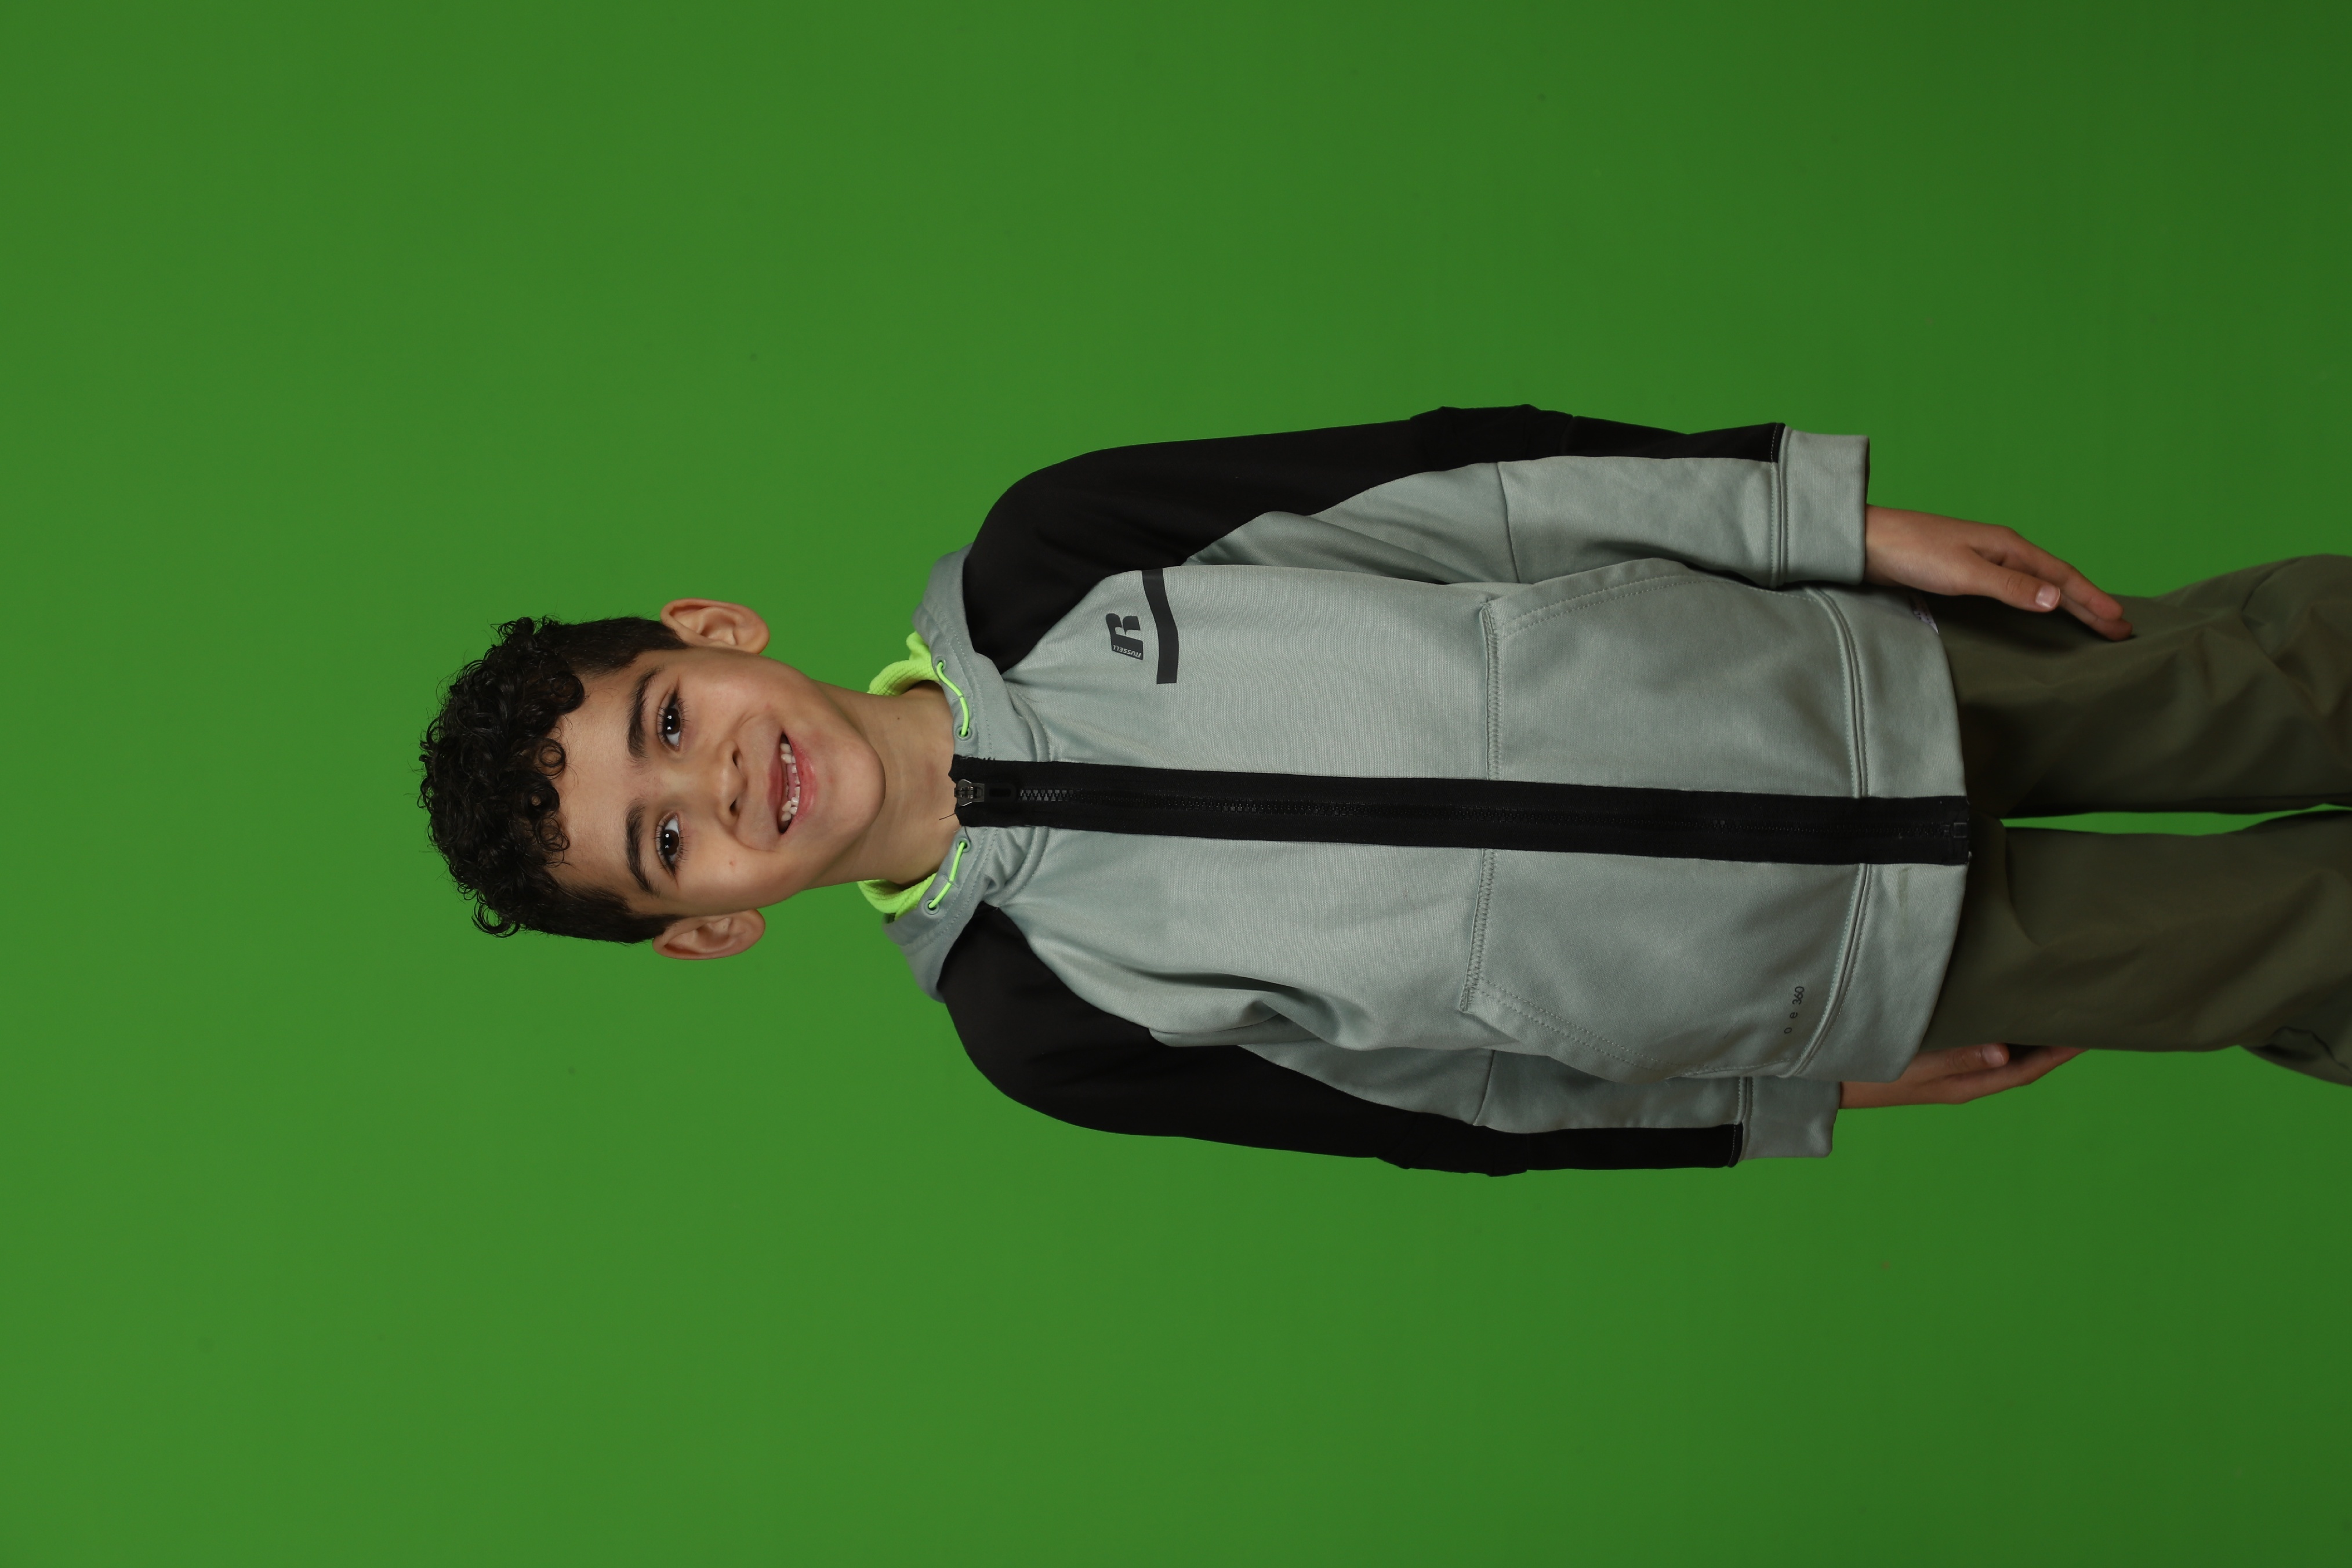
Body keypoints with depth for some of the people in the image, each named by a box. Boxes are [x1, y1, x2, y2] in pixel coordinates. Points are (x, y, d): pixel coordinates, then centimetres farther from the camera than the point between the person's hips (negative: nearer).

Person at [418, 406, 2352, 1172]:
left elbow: (1456, 478, -8)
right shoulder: (1045, 1017, -15)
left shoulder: (1028, 568, -13)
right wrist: (1799, 1102, -2)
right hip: (1863, 975, -2)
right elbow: (1449, 1104, -4)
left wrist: (1838, 514, -10)